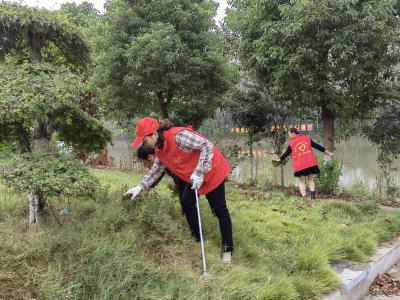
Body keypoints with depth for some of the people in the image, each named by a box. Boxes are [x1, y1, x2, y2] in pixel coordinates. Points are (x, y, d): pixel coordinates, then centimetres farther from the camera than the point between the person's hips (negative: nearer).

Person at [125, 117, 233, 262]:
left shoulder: (178, 136, -30)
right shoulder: (159, 150, -1)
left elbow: (207, 145, -32)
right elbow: (156, 170, 13)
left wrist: (199, 173, -33)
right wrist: (140, 187, 7)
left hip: (212, 172, -9)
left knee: (219, 210, -2)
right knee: (187, 202, 8)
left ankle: (228, 249, 10)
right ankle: (197, 239, 23)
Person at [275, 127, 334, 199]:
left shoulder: (291, 143, 2)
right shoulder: (307, 138, 10)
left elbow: (286, 153, 13)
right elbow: (317, 146, 11)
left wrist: (279, 159, 29)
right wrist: (328, 153, 17)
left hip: (299, 165, -3)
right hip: (311, 163, 3)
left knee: (301, 181, 10)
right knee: (311, 179, 14)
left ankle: (304, 196, -2)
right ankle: (312, 195, -3)